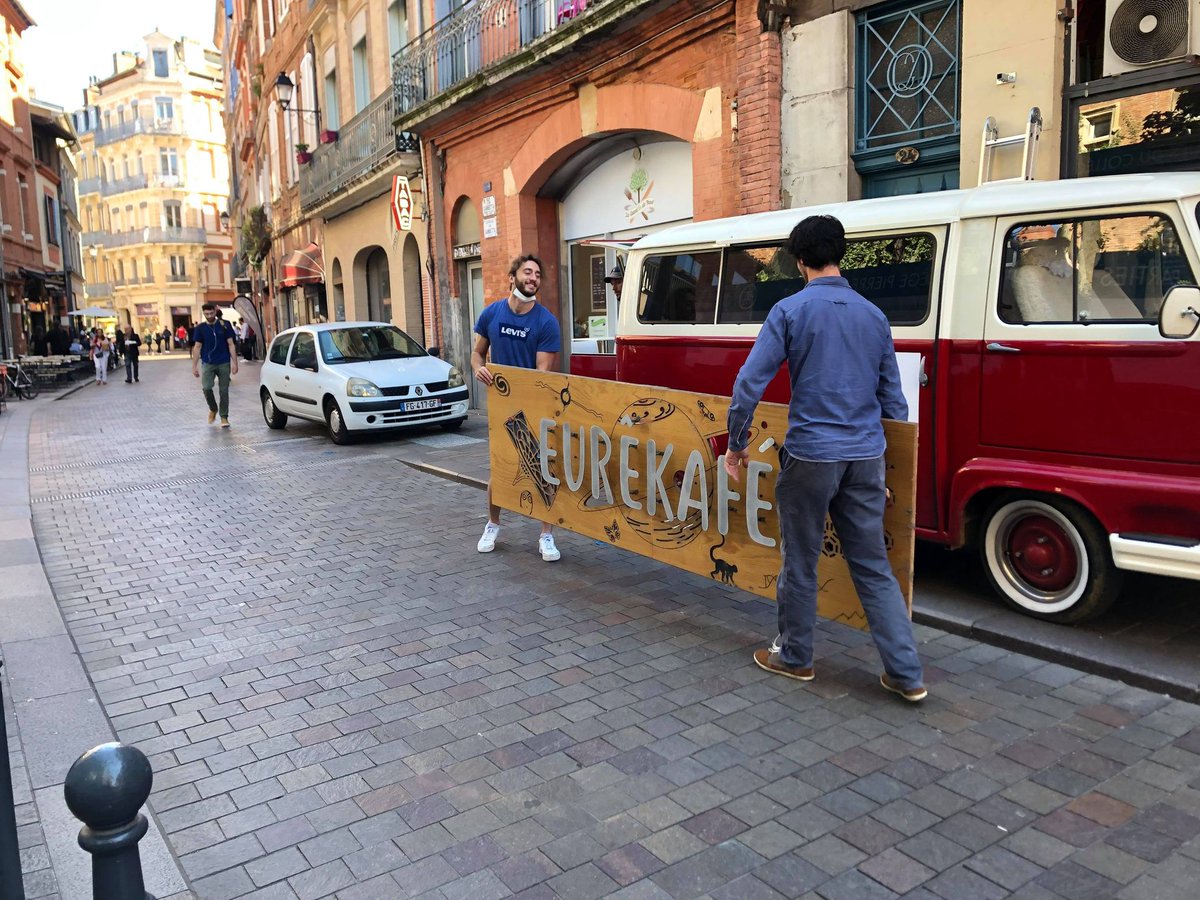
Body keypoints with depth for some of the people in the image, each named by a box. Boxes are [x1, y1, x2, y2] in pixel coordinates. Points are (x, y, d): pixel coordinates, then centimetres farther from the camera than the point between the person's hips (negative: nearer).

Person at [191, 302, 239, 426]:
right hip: (208, 364, 0)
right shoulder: (200, 328, 4)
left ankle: (224, 417, 11)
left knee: (224, 391, 1)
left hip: (224, 364, 0)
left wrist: (234, 363, -4)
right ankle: (213, 409, 12)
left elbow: (231, 345, 2)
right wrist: (194, 366, 3)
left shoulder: (224, 325, 2)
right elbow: (197, 347, 7)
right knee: (206, 388, -15)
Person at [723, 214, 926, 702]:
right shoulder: (873, 314, 10)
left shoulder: (790, 310, -6)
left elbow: (750, 383, -11)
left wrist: (737, 443, 1)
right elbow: (892, 396, 14)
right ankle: (906, 674, 14)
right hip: (866, 458, 5)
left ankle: (795, 657, 27)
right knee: (874, 566, 12)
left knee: (800, 563, 11)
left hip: (810, 456, -4)